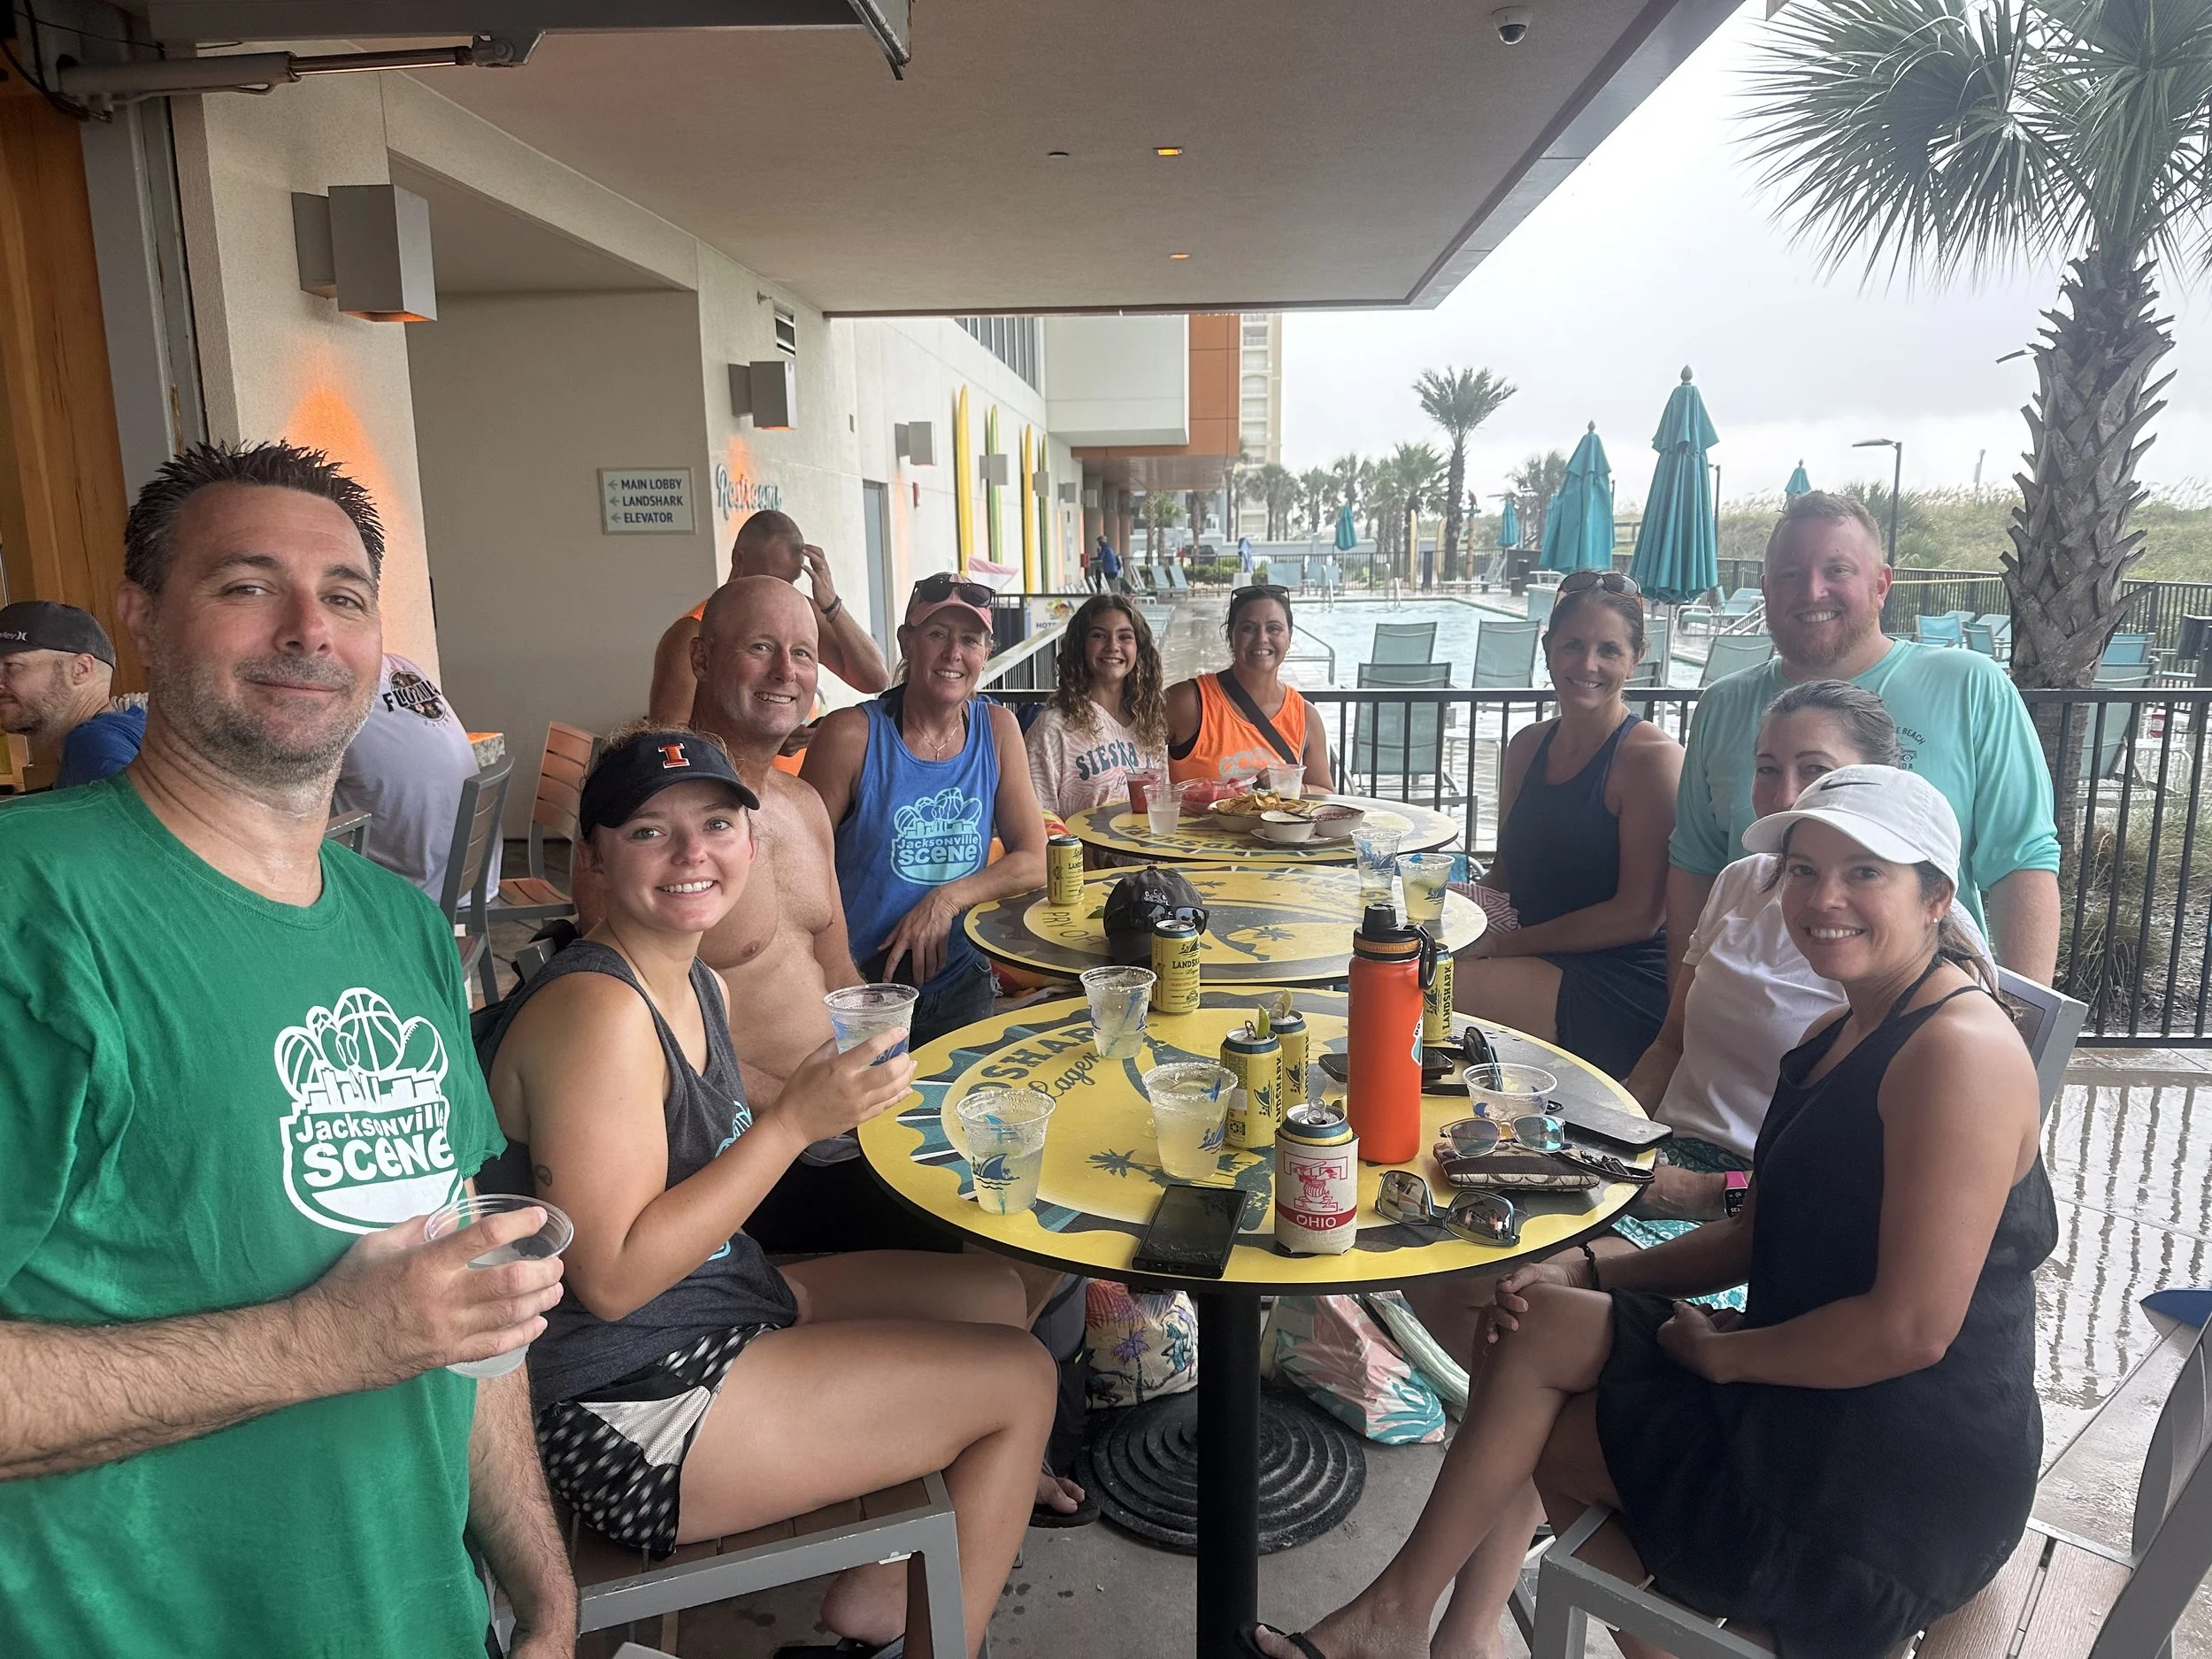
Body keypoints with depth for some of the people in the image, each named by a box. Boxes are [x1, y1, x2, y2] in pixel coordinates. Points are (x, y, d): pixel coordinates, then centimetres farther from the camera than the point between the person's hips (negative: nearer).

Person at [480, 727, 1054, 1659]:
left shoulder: (702, 988, 7)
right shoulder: (595, 1010, -23)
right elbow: (612, 1278, -25)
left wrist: (835, 1098, 5)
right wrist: (795, 1120, -26)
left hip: (728, 1307, 10)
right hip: (625, 1414, -10)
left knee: (994, 1292, 17)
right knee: (1020, 1380, -3)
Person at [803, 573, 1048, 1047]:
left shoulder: (998, 729, 2)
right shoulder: (852, 736, -11)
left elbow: (1033, 861, 0)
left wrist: (946, 900, -15)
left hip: (960, 986, 4)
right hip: (863, 986, -4)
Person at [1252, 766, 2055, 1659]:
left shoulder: (1959, 1048, -21)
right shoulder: (1832, 1040, 10)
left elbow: (1915, 1326, -26)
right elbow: (1756, 1237, 12)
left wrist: (1722, 1353, -12)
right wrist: (1585, 1272, -2)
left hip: (1893, 1491, -8)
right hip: (1809, 1408, 8)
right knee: (1543, 1317, 0)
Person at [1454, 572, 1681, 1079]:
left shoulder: (1652, 757, -12)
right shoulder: (1528, 745, 10)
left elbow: (1637, 916, -15)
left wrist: (1505, 942, -13)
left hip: (1620, 987, -7)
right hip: (1539, 962, 7)